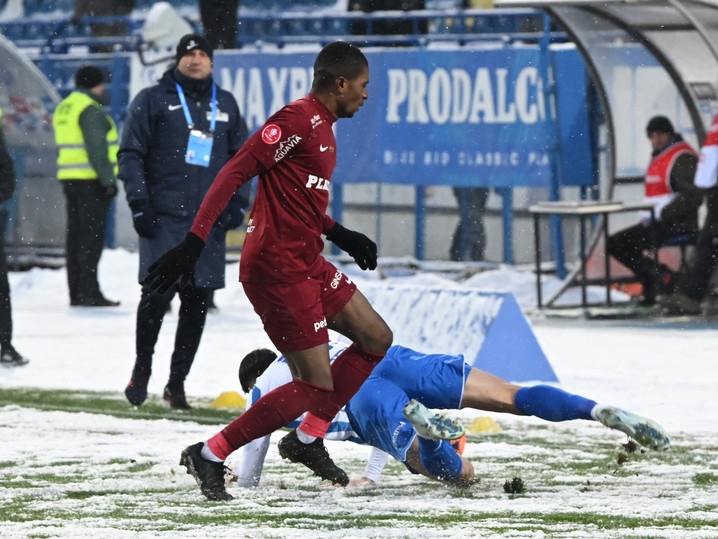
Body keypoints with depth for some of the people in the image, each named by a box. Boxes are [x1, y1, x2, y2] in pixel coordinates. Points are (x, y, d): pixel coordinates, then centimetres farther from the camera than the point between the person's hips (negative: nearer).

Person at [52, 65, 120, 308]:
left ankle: (76, 292, 11)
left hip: (69, 178, 9)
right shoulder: (90, 110, -13)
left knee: (76, 234, 10)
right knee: (92, 235, -8)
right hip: (90, 179, -9)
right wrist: (108, 179, -18)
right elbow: (97, 149, -19)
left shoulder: (63, 108, 16)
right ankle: (88, 292, -11)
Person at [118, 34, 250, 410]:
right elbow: (131, 153, 2)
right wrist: (139, 203, -8)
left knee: (197, 303, 1)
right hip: (164, 217, -4)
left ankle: (177, 382, 10)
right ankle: (142, 367, 10)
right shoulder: (153, 100, 5)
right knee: (157, 294, -12)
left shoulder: (225, 104, 17)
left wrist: (237, 203, 9)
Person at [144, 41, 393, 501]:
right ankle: (210, 455, -4)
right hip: (278, 268, -10)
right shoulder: (298, 120, -16)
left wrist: (338, 233, 23)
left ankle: (308, 438, 19)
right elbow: (234, 173, -22)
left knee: (377, 340, 15)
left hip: (307, 263, 10)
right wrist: (194, 242, -27)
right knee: (315, 387, -10)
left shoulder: (322, 126, 16)